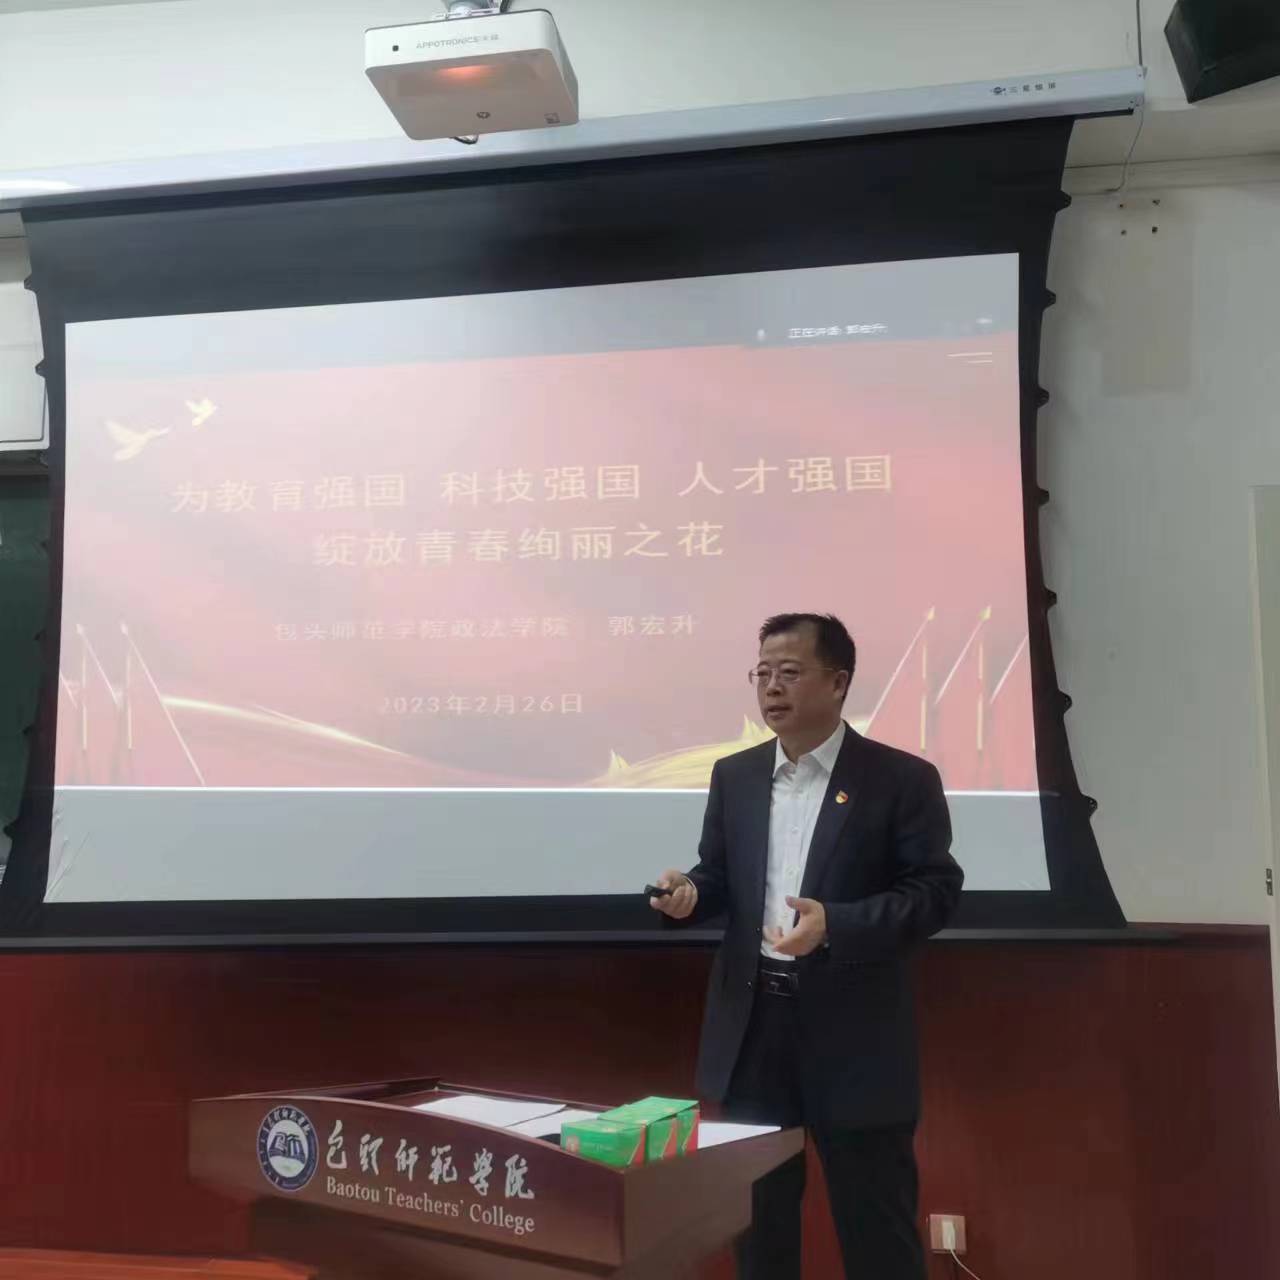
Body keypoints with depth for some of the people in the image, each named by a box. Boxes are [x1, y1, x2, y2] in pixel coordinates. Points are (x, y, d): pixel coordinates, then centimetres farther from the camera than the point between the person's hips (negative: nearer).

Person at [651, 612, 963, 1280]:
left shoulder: (902, 777, -7)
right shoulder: (734, 775, 8)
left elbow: (935, 889, -11)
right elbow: (721, 876, 12)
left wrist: (836, 925, -24)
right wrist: (688, 894, -11)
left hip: (852, 1031, -4)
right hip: (752, 1022, 5)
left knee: (874, 1219, 9)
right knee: (758, 1209, 19)